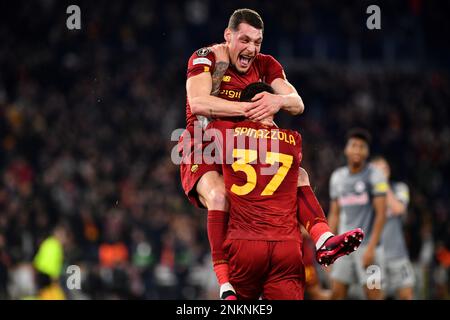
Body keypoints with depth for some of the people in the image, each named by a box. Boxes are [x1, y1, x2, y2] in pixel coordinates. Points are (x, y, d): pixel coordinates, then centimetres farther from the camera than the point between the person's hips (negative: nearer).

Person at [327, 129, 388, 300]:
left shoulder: (374, 175, -6)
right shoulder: (338, 177, 12)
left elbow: (381, 213, -10)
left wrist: (371, 247, -17)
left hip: (367, 246, -6)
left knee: (373, 294, -7)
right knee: (336, 294, 4)